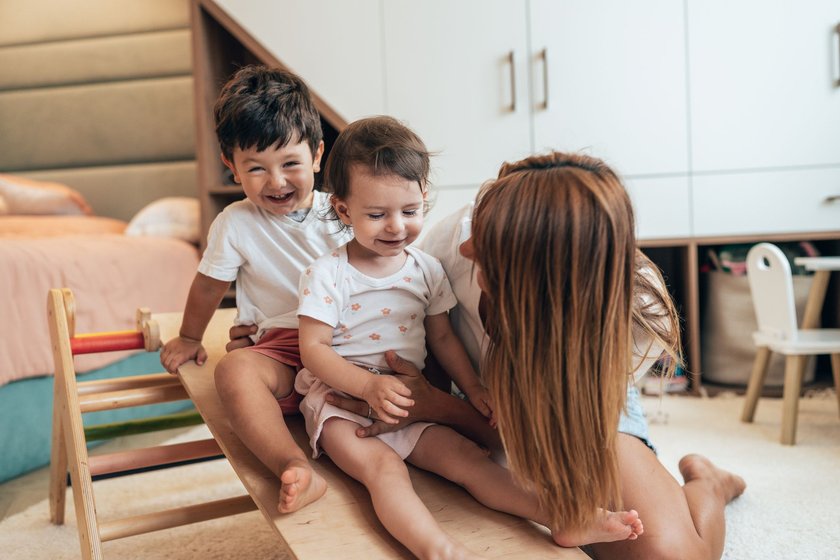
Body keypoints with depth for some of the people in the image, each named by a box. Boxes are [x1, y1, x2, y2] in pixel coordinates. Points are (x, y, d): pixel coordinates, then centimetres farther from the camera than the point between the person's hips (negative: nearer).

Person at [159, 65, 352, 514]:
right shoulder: (236, 224, 0)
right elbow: (208, 285, 13)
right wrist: (189, 339, 27)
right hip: (284, 346, -1)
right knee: (235, 369, -33)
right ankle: (296, 469, -43)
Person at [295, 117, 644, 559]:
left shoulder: (426, 270, 6)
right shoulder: (326, 275, -8)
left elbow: (442, 337, 14)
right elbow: (313, 349, -11)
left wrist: (473, 388, 2)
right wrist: (369, 386, -23)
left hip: (407, 401, 4)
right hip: (341, 399, -4)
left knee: (466, 457, -12)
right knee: (383, 467, -30)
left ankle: (562, 516, -23)